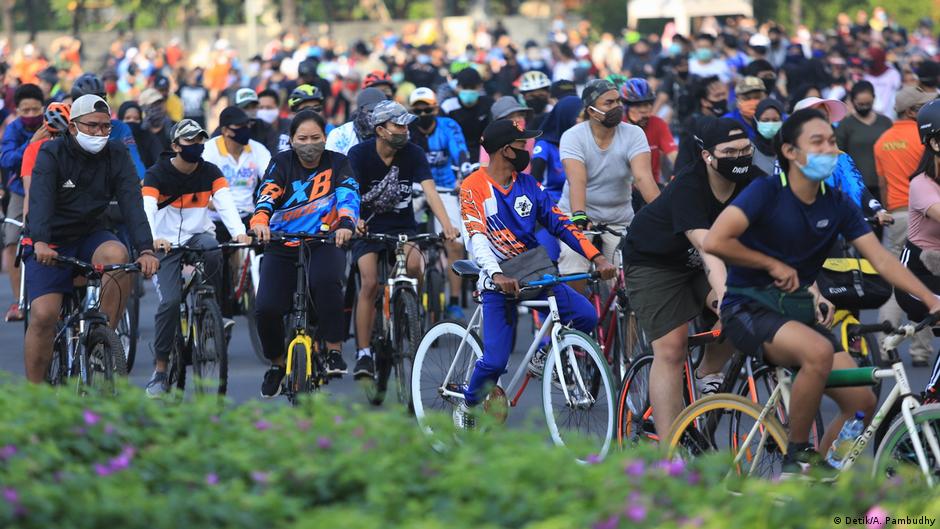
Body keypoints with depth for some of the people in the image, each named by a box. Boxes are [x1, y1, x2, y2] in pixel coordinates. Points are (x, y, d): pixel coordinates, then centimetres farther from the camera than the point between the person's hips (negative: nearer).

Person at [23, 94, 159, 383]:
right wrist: (40, 242, -49)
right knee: (43, 315, -18)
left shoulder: (117, 155, -7)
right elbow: (40, 198, -30)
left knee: (117, 254, -32)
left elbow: (132, 203, -18)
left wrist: (146, 249, -35)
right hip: (49, 247, -2)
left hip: (90, 237, 2)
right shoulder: (51, 154, -14)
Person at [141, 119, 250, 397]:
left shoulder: (210, 172, -1)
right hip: (169, 244, -1)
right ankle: (160, 369, -8)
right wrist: (154, 239, -45)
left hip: (200, 235, 1)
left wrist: (238, 232, -36)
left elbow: (225, 203, -16)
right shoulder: (157, 174, -9)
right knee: (171, 301, -18)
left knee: (212, 249, -35)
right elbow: (147, 208, -24)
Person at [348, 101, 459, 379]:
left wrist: (446, 224, -35)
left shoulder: (413, 154, -8)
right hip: (368, 228, -1)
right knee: (370, 283, -19)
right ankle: (363, 354, -11)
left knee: (414, 266, -28)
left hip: (403, 226, 1)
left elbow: (429, 190, -19)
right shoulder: (359, 154, -12)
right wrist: (353, 220, -43)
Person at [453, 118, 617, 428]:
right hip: (500, 281, -4)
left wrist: (597, 258, -10)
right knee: (495, 360, -14)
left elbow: (559, 223, 3)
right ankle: (467, 408, 15)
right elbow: (476, 237, -22)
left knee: (585, 315, -19)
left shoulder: (528, 185, 7)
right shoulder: (473, 188, -10)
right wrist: (497, 275, -40)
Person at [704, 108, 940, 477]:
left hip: (797, 309, 6)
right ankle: (795, 458, -19)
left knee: (862, 402, -8)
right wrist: (773, 264, -13)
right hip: (749, 308, -6)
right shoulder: (766, 192, -12)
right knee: (818, 351, -36)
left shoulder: (837, 205, 4)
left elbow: (882, 260, -1)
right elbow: (715, 241, -23)